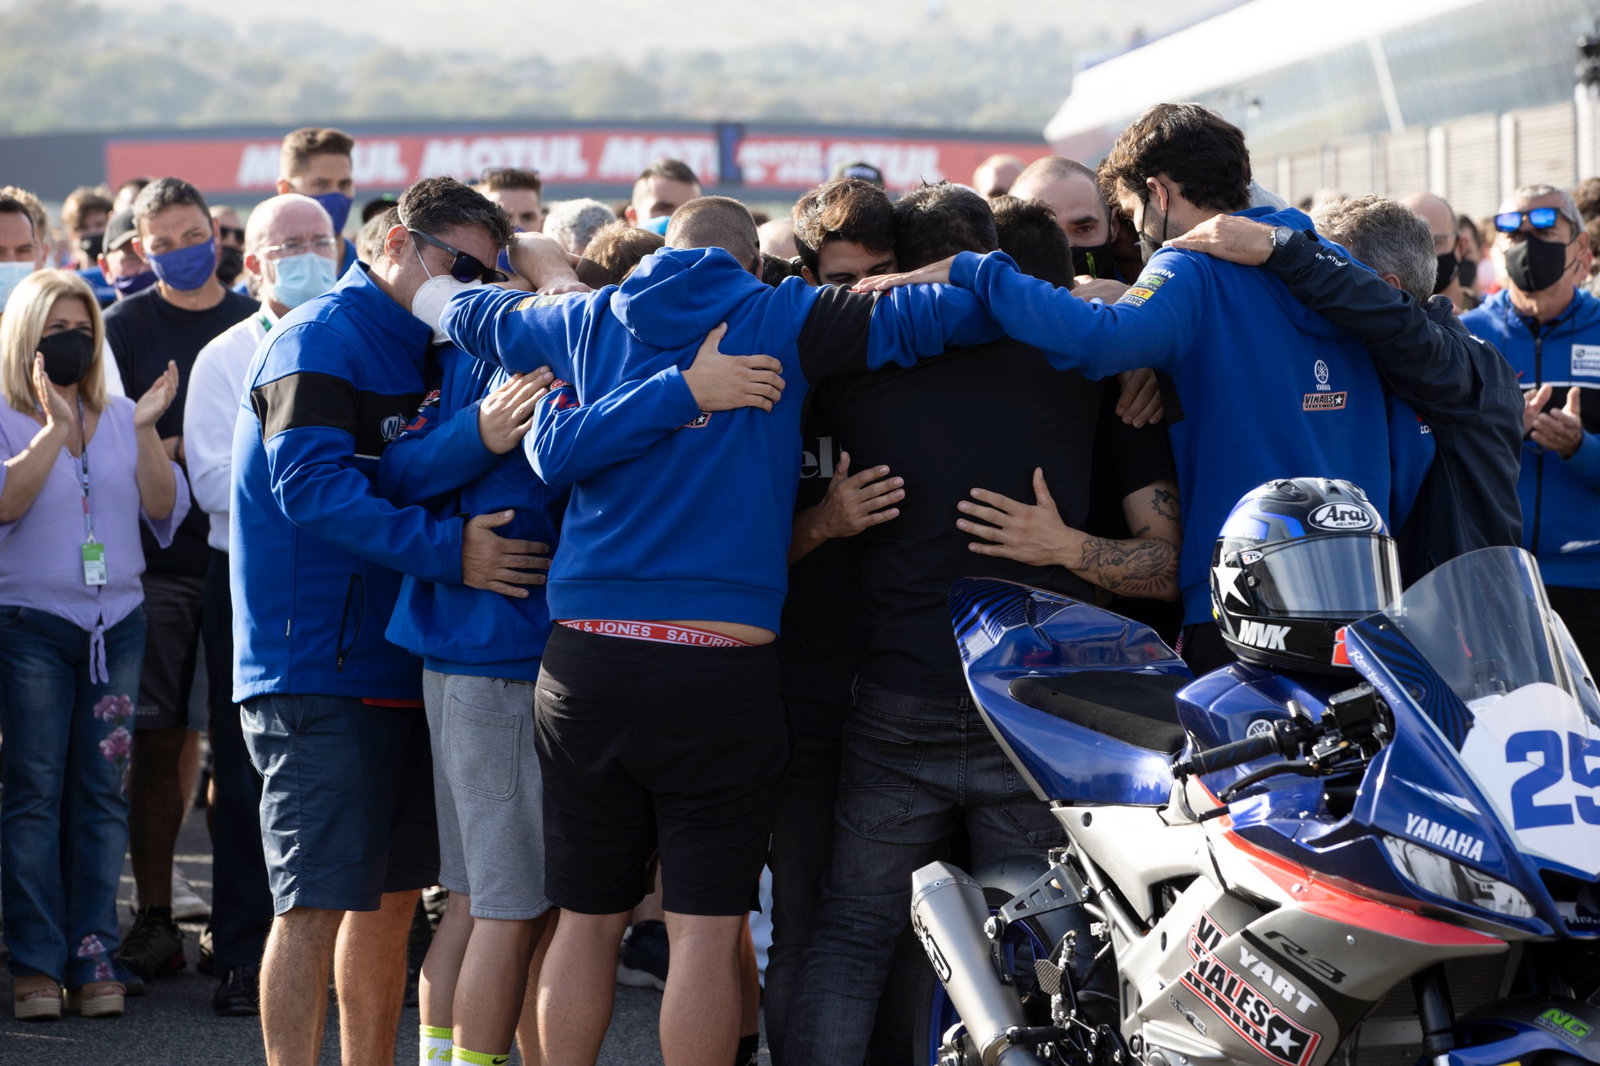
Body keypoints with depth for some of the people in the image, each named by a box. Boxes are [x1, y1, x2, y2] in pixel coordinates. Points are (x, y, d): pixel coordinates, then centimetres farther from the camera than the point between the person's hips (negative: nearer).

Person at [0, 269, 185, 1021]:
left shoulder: (119, 418, 11)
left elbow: (166, 509, 4)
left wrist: (146, 430, -8)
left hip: (117, 622, 4)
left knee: (103, 791, 2)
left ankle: (93, 958, 4)